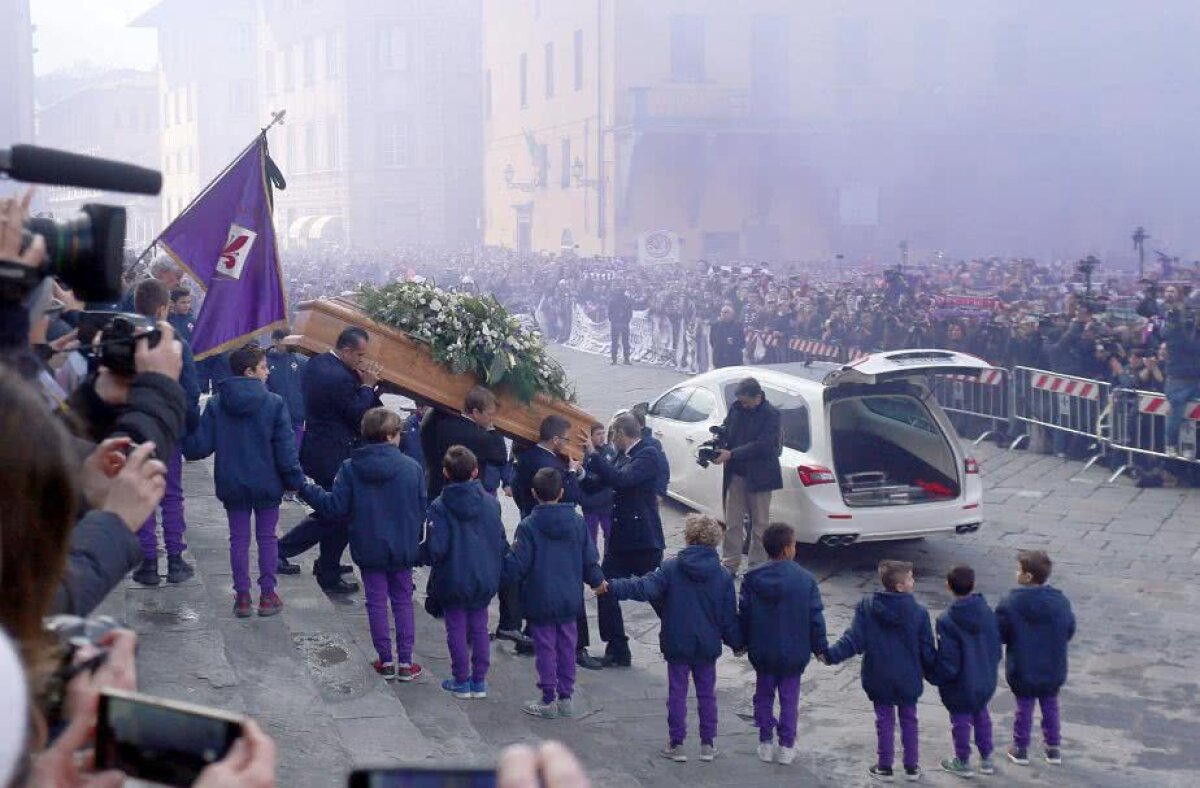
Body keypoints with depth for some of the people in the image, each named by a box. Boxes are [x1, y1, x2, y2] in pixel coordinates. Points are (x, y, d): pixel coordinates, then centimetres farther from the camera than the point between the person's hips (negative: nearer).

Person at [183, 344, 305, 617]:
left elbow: (201, 445, -5)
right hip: (266, 483, -2)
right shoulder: (274, 403, -12)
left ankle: (242, 596, 14)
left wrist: (182, 441, 16)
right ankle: (267, 595, 15)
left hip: (231, 484, 2)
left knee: (239, 538, 11)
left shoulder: (216, 403, -5)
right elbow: (285, 448, -12)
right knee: (267, 537, 10)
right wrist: (296, 480, -2)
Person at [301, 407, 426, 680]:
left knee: (376, 603, 11)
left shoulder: (350, 469, -10)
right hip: (403, 550, 0)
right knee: (403, 602, 12)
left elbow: (335, 507, -11)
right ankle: (405, 662, 13)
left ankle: (386, 661, 14)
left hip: (368, 550, 0)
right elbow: (422, 511, -4)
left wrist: (305, 490, 3)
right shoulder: (412, 468, -10)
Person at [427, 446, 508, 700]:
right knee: (479, 627, 15)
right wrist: (496, 569, 15)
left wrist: (434, 565, 2)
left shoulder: (439, 507, -16)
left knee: (457, 629, 10)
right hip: (486, 579, 3)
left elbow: (436, 548, -19)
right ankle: (479, 681, 20)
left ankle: (461, 681, 16)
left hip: (452, 580, -3)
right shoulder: (491, 502, -5)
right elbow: (502, 543, 0)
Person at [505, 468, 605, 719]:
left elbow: (518, 564, -15)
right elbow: (589, 559, 4)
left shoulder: (528, 525, -15)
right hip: (570, 599, 4)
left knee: (545, 647, 5)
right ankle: (565, 698, 20)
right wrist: (597, 581, 22)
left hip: (540, 600, -4)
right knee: (567, 646, 14)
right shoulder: (577, 522, -2)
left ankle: (548, 701, 11)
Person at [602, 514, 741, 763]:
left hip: (677, 644, -2)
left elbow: (645, 588, -21)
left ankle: (677, 744, 11)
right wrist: (736, 642, 13)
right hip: (708, 646, 2)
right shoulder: (723, 576, -4)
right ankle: (708, 744, 18)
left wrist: (611, 587, -19)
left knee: (677, 693, 8)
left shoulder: (672, 568, -11)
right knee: (706, 693, 14)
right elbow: (729, 615, 0)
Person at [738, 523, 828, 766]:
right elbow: (816, 618, -8)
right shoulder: (805, 580, -12)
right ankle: (786, 746, 13)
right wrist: (820, 647, 4)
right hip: (794, 652, -2)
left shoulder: (752, 579, -8)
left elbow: (743, 614, -2)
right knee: (789, 698, 10)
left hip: (761, 652, 2)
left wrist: (742, 642, 12)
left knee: (764, 695, 16)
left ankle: (765, 742, 19)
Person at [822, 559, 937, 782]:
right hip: (908, 680, 0)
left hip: (878, 679, 0)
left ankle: (884, 766, 21)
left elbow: (854, 639, -15)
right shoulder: (918, 611, -13)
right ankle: (912, 766, 24)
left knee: (885, 720, 15)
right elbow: (927, 649, -6)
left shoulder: (867, 606, -12)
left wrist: (831, 655, -8)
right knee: (908, 720, 17)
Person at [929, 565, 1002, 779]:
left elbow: (947, 659, -22)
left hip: (960, 685, -5)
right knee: (981, 715, 24)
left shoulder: (947, 621, -26)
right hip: (986, 681, 5)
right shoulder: (988, 614, -9)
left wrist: (935, 677, -5)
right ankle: (986, 759, 33)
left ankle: (963, 763, 28)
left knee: (960, 721, 13)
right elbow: (996, 647, 1)